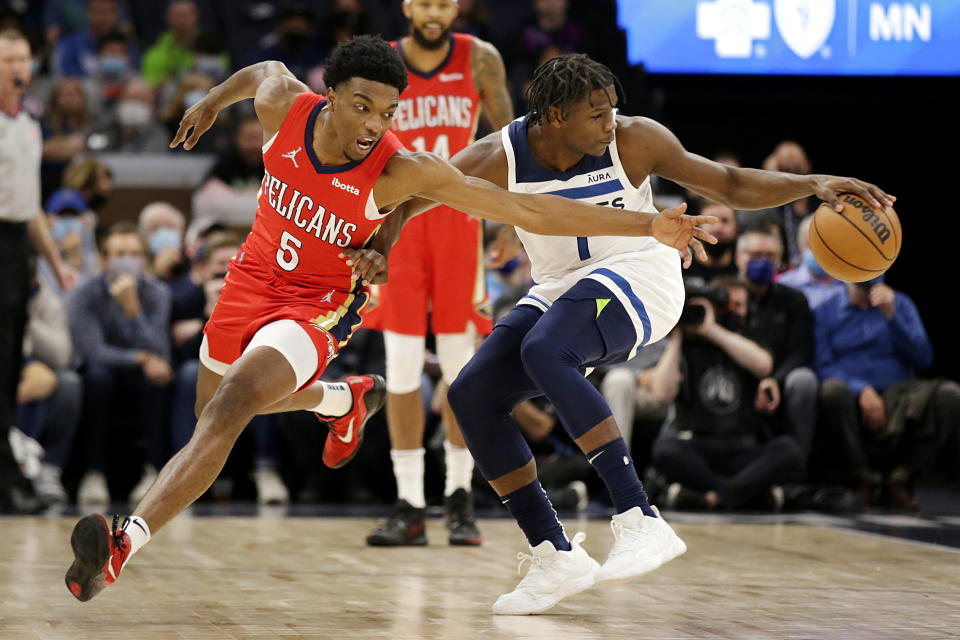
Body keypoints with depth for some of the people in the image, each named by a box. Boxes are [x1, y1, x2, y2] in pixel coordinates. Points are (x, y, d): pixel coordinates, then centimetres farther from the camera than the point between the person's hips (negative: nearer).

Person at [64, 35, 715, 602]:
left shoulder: (401, 170, -28)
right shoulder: (283, 107, -20)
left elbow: (527, 208, -26)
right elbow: (266, 68, 8)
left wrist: (647, 225, -27)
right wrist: (212, 101, 25)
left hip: (318, 308, -6)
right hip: (253, 276, 6)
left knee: (225, 414, -28)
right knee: (217, 405, 29)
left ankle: (124, 544, -32)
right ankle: (345, 401, 54)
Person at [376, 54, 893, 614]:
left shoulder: (633, 140, -16)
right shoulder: (497, 160, -12)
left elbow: (730, 185, -9)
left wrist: (813, 184, -23)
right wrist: (377, 247, -20)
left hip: (636, 278, -5)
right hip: (560, 291, 5)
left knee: (543, 351, -33)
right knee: (471, 395, -11)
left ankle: (642, 522, -37)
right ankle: (556, 558, -3)